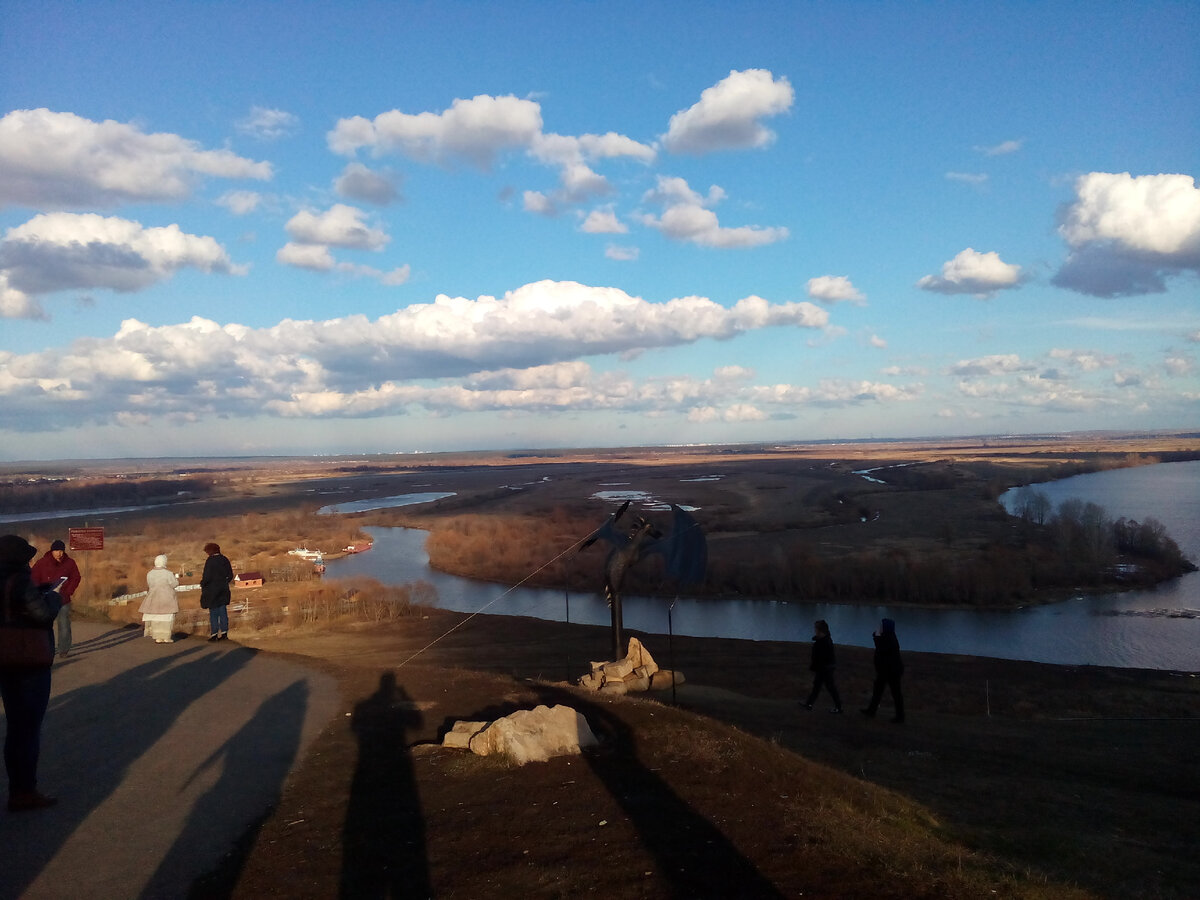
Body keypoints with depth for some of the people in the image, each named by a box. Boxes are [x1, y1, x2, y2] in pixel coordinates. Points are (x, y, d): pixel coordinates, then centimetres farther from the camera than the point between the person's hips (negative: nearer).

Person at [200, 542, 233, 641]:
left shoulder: (210, 561, -14)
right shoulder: (224, 560, 4)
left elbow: (207, 577, -16)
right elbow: (230, 575, 8)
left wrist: (202, 584, 1)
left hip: (212, 589, -5)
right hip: (224, 588, 5)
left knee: (213, 611, 1)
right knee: (223, 610, 9)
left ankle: (214, 634, 2)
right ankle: (224, 632, 9)